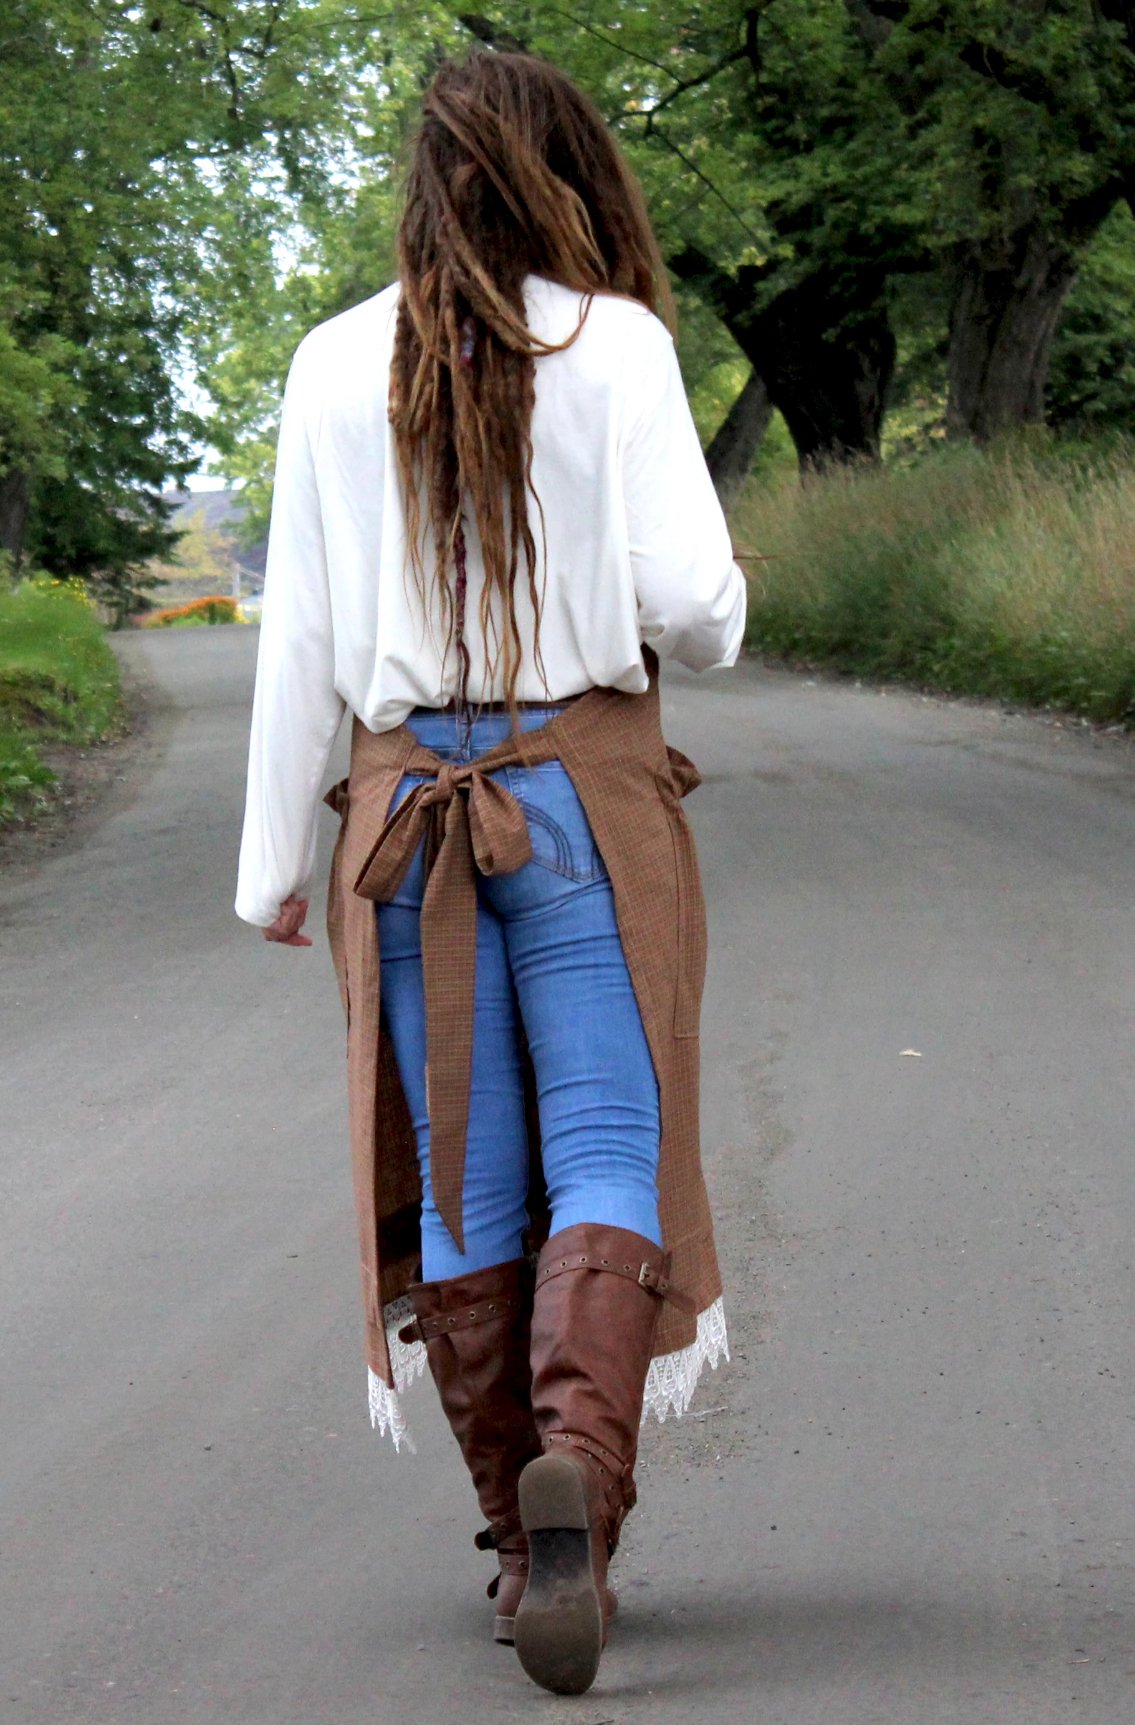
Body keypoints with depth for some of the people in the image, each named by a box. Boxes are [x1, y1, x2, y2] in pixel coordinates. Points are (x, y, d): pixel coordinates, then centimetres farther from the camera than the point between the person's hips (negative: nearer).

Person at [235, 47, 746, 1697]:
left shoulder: (338, 367, 3)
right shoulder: (617, 343, -4)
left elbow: (300, 632, 3)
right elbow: (689, 595, -10)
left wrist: (274, 862, 10)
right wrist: (711, 626, 14)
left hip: (406, 800, 3)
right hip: (586, 783, -2)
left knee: (463, 1187, 9)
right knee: (609, 1159, -1)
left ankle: (531, 1543, 14)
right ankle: (578, 1459, -25)